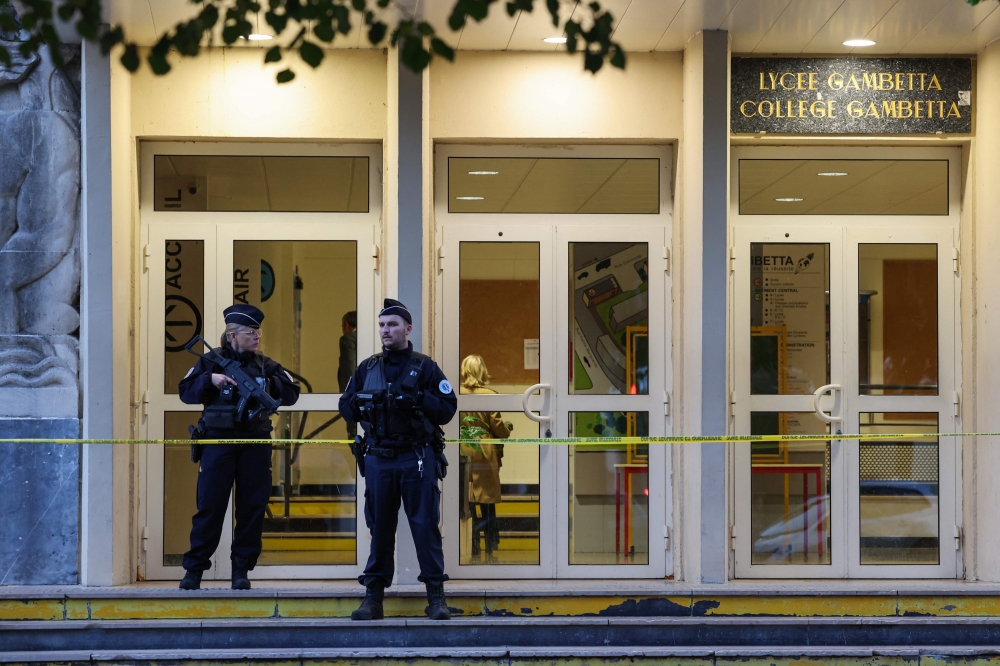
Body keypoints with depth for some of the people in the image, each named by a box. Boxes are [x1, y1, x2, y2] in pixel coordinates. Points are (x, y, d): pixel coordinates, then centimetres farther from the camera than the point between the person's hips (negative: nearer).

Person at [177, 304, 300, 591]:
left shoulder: (264, 365, 9)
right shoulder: (212, 361, 4)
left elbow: (291, 394, 6)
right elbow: (186, 392, 0)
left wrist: (267, 384, -10)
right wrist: (209, 379, -15)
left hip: (255, 445, 2)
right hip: (218, 441, -2)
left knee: (253, 508, 3)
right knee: (209, 506, -2)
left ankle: (242, 570, 13)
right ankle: (194, 569, 6)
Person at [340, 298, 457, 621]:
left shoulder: (425, 367, 3)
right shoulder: (367, 368, 12)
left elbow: (447, 409, -3)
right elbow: (346, 408, 12)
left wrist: (419, 398, -18)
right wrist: (360, 403, -9)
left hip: (417, 458, -3)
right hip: (378, 459, 3)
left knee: (425, 525, -3)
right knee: (379, 527, 6)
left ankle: (436, 597, 2)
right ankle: (373, 596, 11)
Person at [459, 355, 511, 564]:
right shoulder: (489, 396, -8)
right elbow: (499, 429, -7)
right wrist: (508, 429, 15)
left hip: (463, 455, 1)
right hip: (485, 455, -1)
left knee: (467, 504, 7)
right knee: (488, 506, 7)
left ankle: (473, 551, 7)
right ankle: (491, 550, 8)